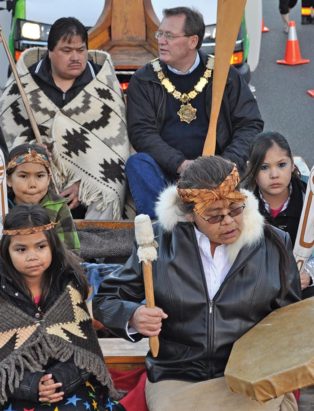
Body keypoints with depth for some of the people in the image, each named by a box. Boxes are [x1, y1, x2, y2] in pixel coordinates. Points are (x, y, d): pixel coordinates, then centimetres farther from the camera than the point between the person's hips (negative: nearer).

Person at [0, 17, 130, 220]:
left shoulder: (102, 80, 7)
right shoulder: (26, 79, 8)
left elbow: (113, 138, -1)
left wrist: (86, 183, -13)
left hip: (91, 173, 0)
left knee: (106, 200, -28)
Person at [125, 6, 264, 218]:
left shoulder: (223, 75, 7)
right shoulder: (144, 80, 6)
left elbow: (250, 124, 4)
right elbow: (141, 132, -4)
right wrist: (180, 164, -19)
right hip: (165, 172, 0)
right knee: (138, 163, -29)